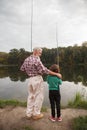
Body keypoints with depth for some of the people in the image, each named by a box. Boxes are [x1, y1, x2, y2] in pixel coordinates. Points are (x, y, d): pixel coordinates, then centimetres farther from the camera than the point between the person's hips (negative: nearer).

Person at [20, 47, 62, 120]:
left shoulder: (27, 59, 6)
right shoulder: (36, 60, -18)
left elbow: (22, 69, 15)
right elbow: (44, 70, -21)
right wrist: (56, 74, -16)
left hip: (30, 79, 8)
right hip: (37, 79, -8)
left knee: (31, 96, 17)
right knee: (39, 97, 7)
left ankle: (29, 114, 27)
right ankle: (36, 114, 19)